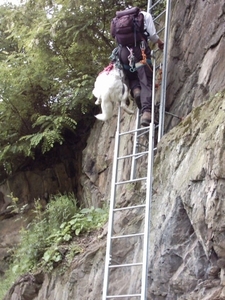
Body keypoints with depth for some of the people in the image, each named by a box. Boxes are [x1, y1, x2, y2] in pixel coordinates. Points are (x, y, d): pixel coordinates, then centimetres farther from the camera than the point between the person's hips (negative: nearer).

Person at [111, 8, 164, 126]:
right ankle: (146, 111, -26)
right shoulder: (145, 15, 18)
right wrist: (160, 43, 29)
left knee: (132, 78, 27)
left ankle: (135, 90, -5)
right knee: (146, 82, -7)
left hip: (123, 51, 3)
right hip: (139, 50, -3)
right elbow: (152, 35, 9)